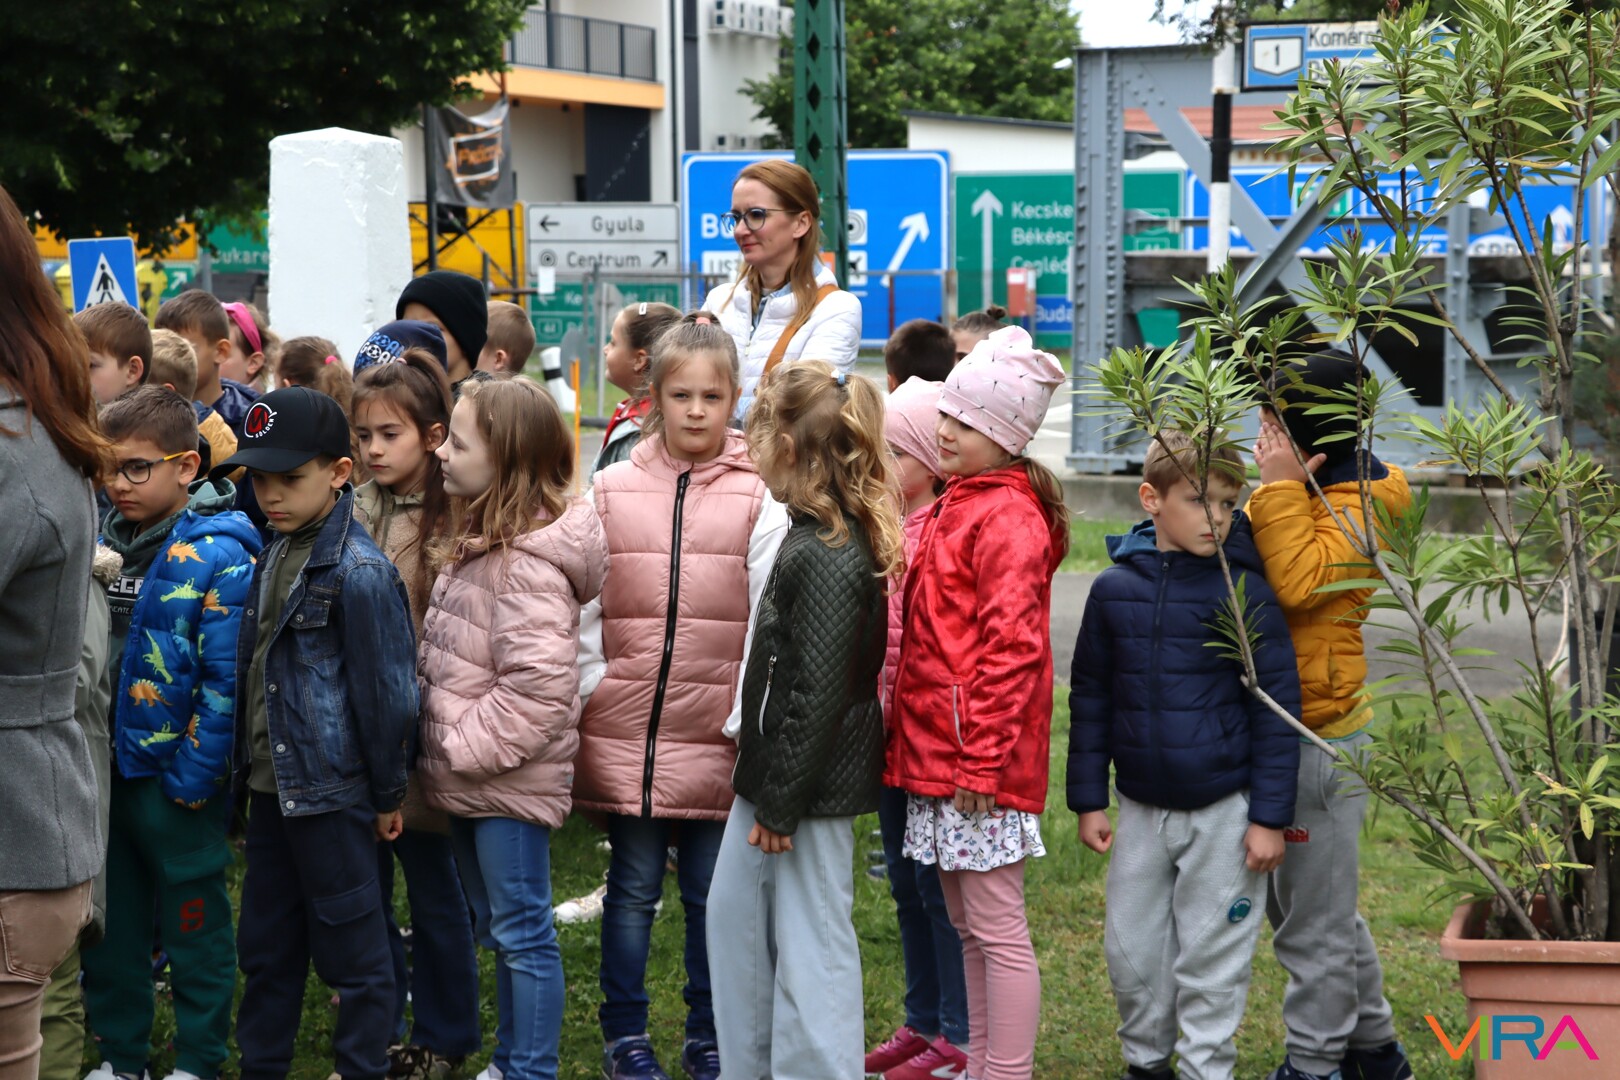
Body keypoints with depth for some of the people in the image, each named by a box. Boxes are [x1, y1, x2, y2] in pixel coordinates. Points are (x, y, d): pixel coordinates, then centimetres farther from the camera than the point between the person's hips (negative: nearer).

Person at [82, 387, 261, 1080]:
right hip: (103, 765, 6)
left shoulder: (218, 555, -14)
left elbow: (225, 680, -17)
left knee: (192, 919, 7)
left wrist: (194, 776, -18)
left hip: (177, 775, -6)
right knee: (109, 919, 15)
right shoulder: (103, 541, 6)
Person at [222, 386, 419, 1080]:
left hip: (331, 793, -8)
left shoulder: (360, 573, -17)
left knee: (351, 946, 4)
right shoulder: (271, 557, 7)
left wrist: (388, 793, -8)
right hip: (272, 785, 8)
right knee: (266, 944, 17)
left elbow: (385, 694, -13)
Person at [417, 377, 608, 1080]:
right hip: (470, 779, 10)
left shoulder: (528, 564, -22)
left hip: (509, 782, -10)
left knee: (521, 931, 0)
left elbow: (538, 684, -29)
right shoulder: (482, 540, 10)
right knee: (498, 927, 19)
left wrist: (465, 748, -20)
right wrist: (450, 749, 14)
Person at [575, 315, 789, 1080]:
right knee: (632, 888, 10)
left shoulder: (757, 499, -2)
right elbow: (583, 604, 6)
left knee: (713, 892, 8)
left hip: (714, 734, -1)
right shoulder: (612, 490, 3)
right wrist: (588, 693, 0)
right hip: (624, 728, 1)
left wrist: (747, 718, -8)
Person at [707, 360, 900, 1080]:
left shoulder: (825, 556, -23)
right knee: (733, 913, 19)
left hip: (812, 791, -10)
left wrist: (781, 803, -18)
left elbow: (818, 694, -24)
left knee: (811, 946, -1)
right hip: (775, 779, 10)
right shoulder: (814, 536, 8)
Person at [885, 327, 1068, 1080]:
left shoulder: (1008, 519, -14)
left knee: (997, 929, -3)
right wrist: (911, 737, 19)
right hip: (939, 751, 10)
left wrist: (982, 761, -22)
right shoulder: (956, 507, 16)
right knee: (966, 925, 16)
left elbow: (1011, 650, -20)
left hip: (978, 760, -10)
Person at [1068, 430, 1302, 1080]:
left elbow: (1276, 710, -7)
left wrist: (1270, 817, -8)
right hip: (1141, 807, 4)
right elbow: (1090, 699, 8)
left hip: (1224, 810, -3)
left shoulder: (1246, 594, -10)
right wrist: (1088, 799, 7)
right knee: (1131, 952, 12)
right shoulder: (1114, 589, -1)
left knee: (1210, 956, 5)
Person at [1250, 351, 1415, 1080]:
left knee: (1315, 919, 2)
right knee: (1299, 903, 21)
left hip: (1320, 738, -10)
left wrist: (1279, 488, -25)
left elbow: (1299, 581, -32)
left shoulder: (1356, 508, -16)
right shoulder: (1304, 494, 12)